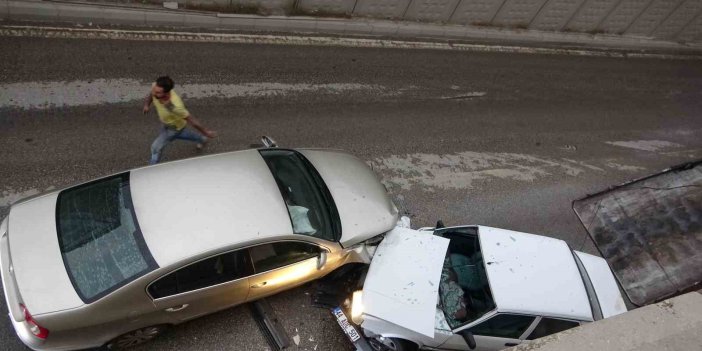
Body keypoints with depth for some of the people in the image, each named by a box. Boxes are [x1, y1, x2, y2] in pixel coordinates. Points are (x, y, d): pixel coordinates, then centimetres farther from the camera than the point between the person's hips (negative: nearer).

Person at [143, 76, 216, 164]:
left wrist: (206, 132, -22)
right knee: (179, 133, 35)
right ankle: (202, 139, 60)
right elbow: (151, 95, -3)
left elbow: (190, 119, -33)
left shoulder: (175, 106, -48)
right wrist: (146, 104, -16)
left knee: (156, 147, 6)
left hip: (175, 126, -7)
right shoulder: (155, 87, -31)